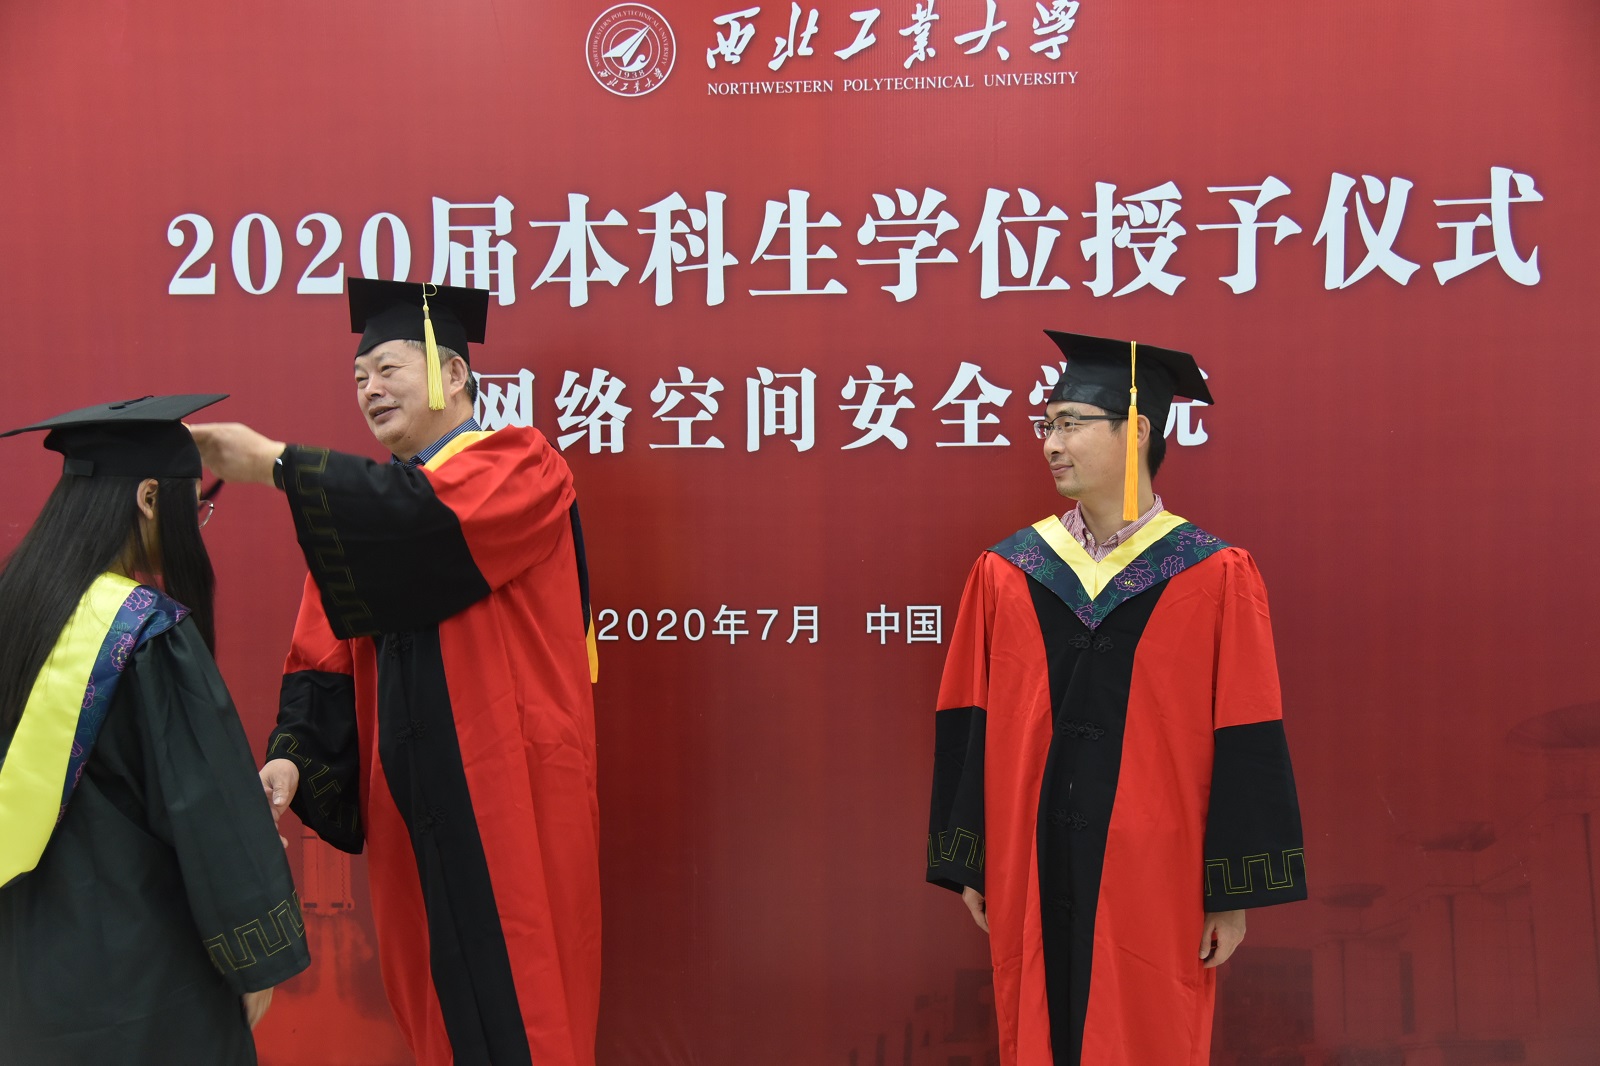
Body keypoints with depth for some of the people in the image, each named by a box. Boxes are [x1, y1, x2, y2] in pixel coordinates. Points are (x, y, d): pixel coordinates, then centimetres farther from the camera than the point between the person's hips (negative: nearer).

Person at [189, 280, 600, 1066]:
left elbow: (430, 512, -26)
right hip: (407, 796, 6)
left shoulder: (519, 466, -4)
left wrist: (277, 464, -22)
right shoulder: (363, 505, 13)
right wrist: (293, 756, -7)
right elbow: (326, 660, 9)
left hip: (507, 792, -6)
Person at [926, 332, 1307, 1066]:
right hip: (1033, 874, 2)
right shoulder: (1006, 573, 1)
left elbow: (1246, 748, -5)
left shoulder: (1216, 580, -5)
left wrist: (1234, 893, -5)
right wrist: (969, 864, 4)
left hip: (1154, 879, -2)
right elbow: (967, 727, 4)